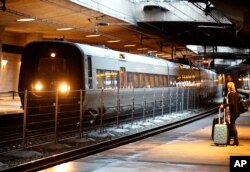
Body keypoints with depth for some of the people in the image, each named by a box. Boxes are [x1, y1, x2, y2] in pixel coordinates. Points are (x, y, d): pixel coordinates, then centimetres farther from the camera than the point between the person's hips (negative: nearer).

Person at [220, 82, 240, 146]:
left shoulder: (230, 94, -14)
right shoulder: (236, 94, 11)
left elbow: (232, 103, -23)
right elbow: (238, 103, 13)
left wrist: (224, 105, -20)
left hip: (232, 112, -8)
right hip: (236, 112, 8)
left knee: (232, 126, -1)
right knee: (230, 126, 12)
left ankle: (236, 141, 2)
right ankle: (228, 141, 15)